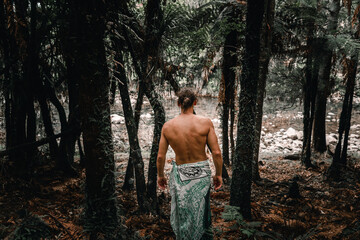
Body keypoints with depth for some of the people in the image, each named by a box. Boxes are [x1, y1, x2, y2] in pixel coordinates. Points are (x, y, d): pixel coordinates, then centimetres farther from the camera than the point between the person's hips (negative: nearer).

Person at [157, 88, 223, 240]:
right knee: (201, 210, 19)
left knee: (181, 213, 18)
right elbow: (216, 153, -11)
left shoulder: (167, 126, -7)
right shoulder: (205, 123, -12)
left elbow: (160, 157, -2)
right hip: (201, 173, -1)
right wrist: (218, 174, 4)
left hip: (179, 173, 1)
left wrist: (160, 175, 14)